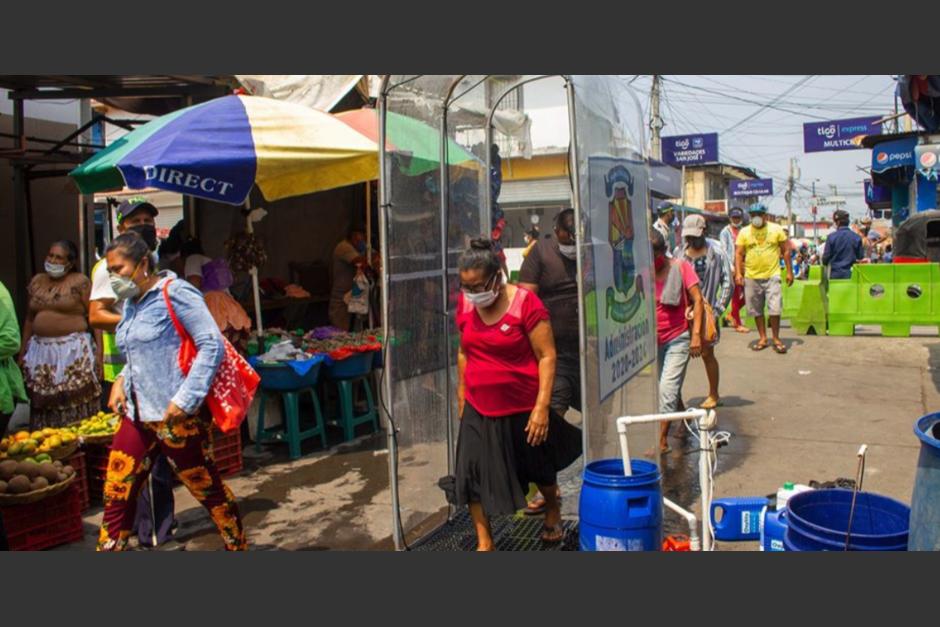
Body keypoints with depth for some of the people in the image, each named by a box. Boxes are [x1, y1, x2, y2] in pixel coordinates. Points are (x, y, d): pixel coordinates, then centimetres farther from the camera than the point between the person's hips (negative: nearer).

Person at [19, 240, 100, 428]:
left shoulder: (80, 282, -4)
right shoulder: (37, 281, 13)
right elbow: (29, 318, 17)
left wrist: (98, 353, -14)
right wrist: (23, 352, 15)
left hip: (73, 351, -5)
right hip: (40, 351, 5)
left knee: (75, 404, -3)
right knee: (43, 403, 9)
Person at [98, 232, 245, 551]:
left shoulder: (174, 294, -12)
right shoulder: (131, 302, 13)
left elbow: (212, 346, -19)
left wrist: (185, 399, -22)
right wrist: (122, 381, 6)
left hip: (177, 416, -8)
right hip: (138, 414, 8)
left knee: (207, 488, 7)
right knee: (116, 492, 8)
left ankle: (238, 546, 25)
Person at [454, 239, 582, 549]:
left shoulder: (525, 303, -18)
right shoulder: (465, 304, -2)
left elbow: (547, 356, -17)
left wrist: (542, 407, -21)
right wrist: (461, 396, 14)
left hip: (523, 409, -3)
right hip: (479, 410, 4)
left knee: (539, 468, 18)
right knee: (472, 474, -3)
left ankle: (553, 514, 48)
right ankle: (484, 543, 14)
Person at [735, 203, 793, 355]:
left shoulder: (776, 229, 2)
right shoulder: (744, 232, 3)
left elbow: (786, 251, 6)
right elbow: (738, 253, 3)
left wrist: (789, 271, 2)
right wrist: (738, 273, -8)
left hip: (772, 275, -2)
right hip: (751, 277, 2)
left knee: (775, 309, -5)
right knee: (756, 310, 8)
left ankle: (776, 339, 9)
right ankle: (763, 338, 21)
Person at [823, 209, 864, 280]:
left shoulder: (831, 237, -7)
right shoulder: (856, 237, 1)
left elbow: (826, 258, -3)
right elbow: (860, 258, 7)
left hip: (835, 275, -2)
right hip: (851, 275, 2)